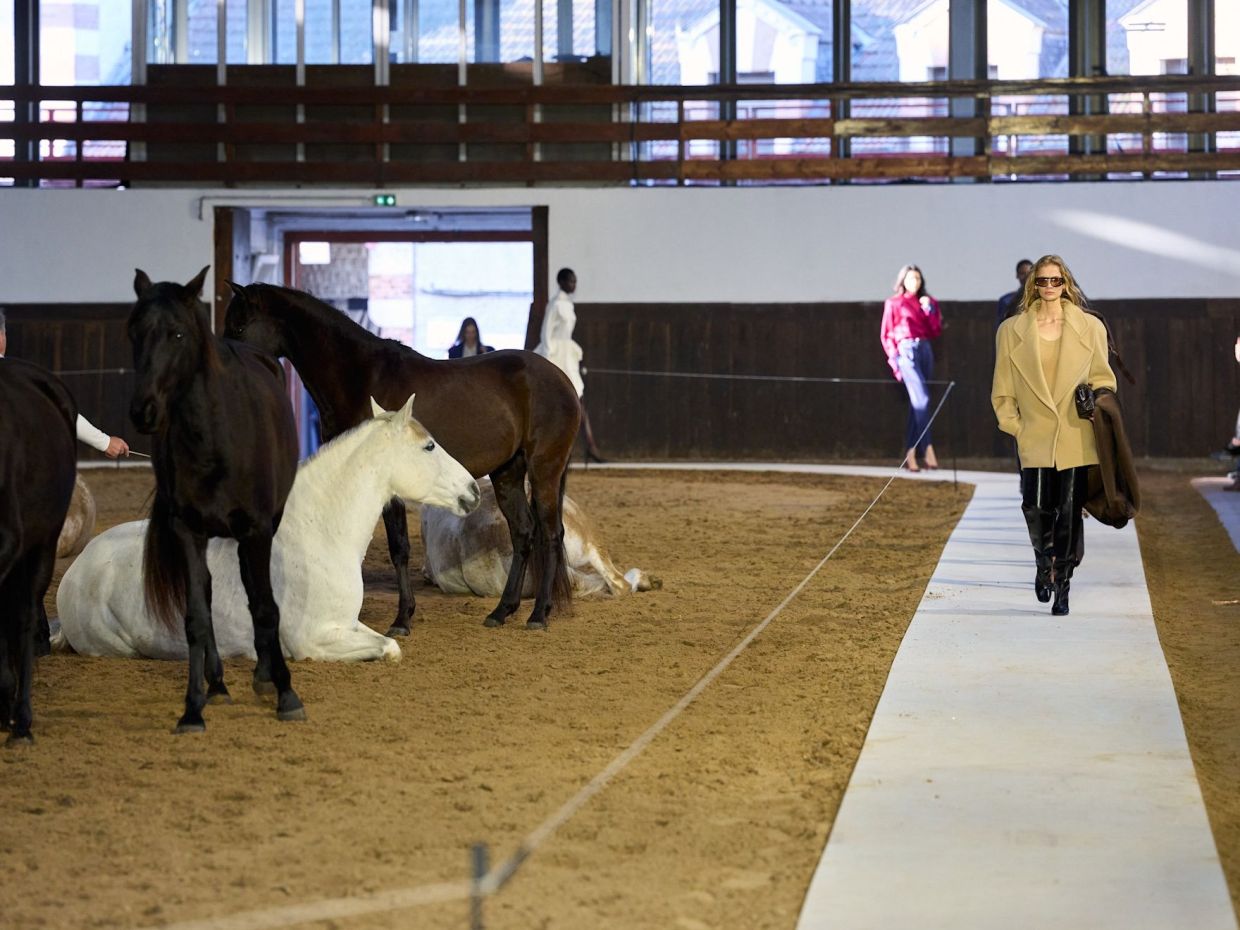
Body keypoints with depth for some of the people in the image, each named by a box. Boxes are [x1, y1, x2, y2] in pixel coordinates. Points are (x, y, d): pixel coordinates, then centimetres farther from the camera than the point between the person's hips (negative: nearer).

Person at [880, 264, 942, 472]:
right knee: (922, 400, -18)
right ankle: (928, 451, -23)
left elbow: (936, 332, 10)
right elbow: (886, 334, 4)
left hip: (925, 350, 5)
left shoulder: (928, 302, 18)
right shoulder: (894, 303, 6)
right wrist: (893, 358, -6)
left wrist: (930, 309, -2)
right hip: (906, 350, -5)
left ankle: (910, 455, 6)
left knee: (917, 403, 4)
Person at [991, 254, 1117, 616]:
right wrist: (1014, 424, 1)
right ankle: (1044, 562, 23)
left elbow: (1102, 380, 12)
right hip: (1035, 437, 0)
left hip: (1076, 438, 0)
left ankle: (1062, 584, 10)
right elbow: (1003, 389, 9)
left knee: (1070, 511, -1)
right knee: (1036, 508, -8)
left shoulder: (1090, 328, 5)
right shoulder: (1012, 331, 6)